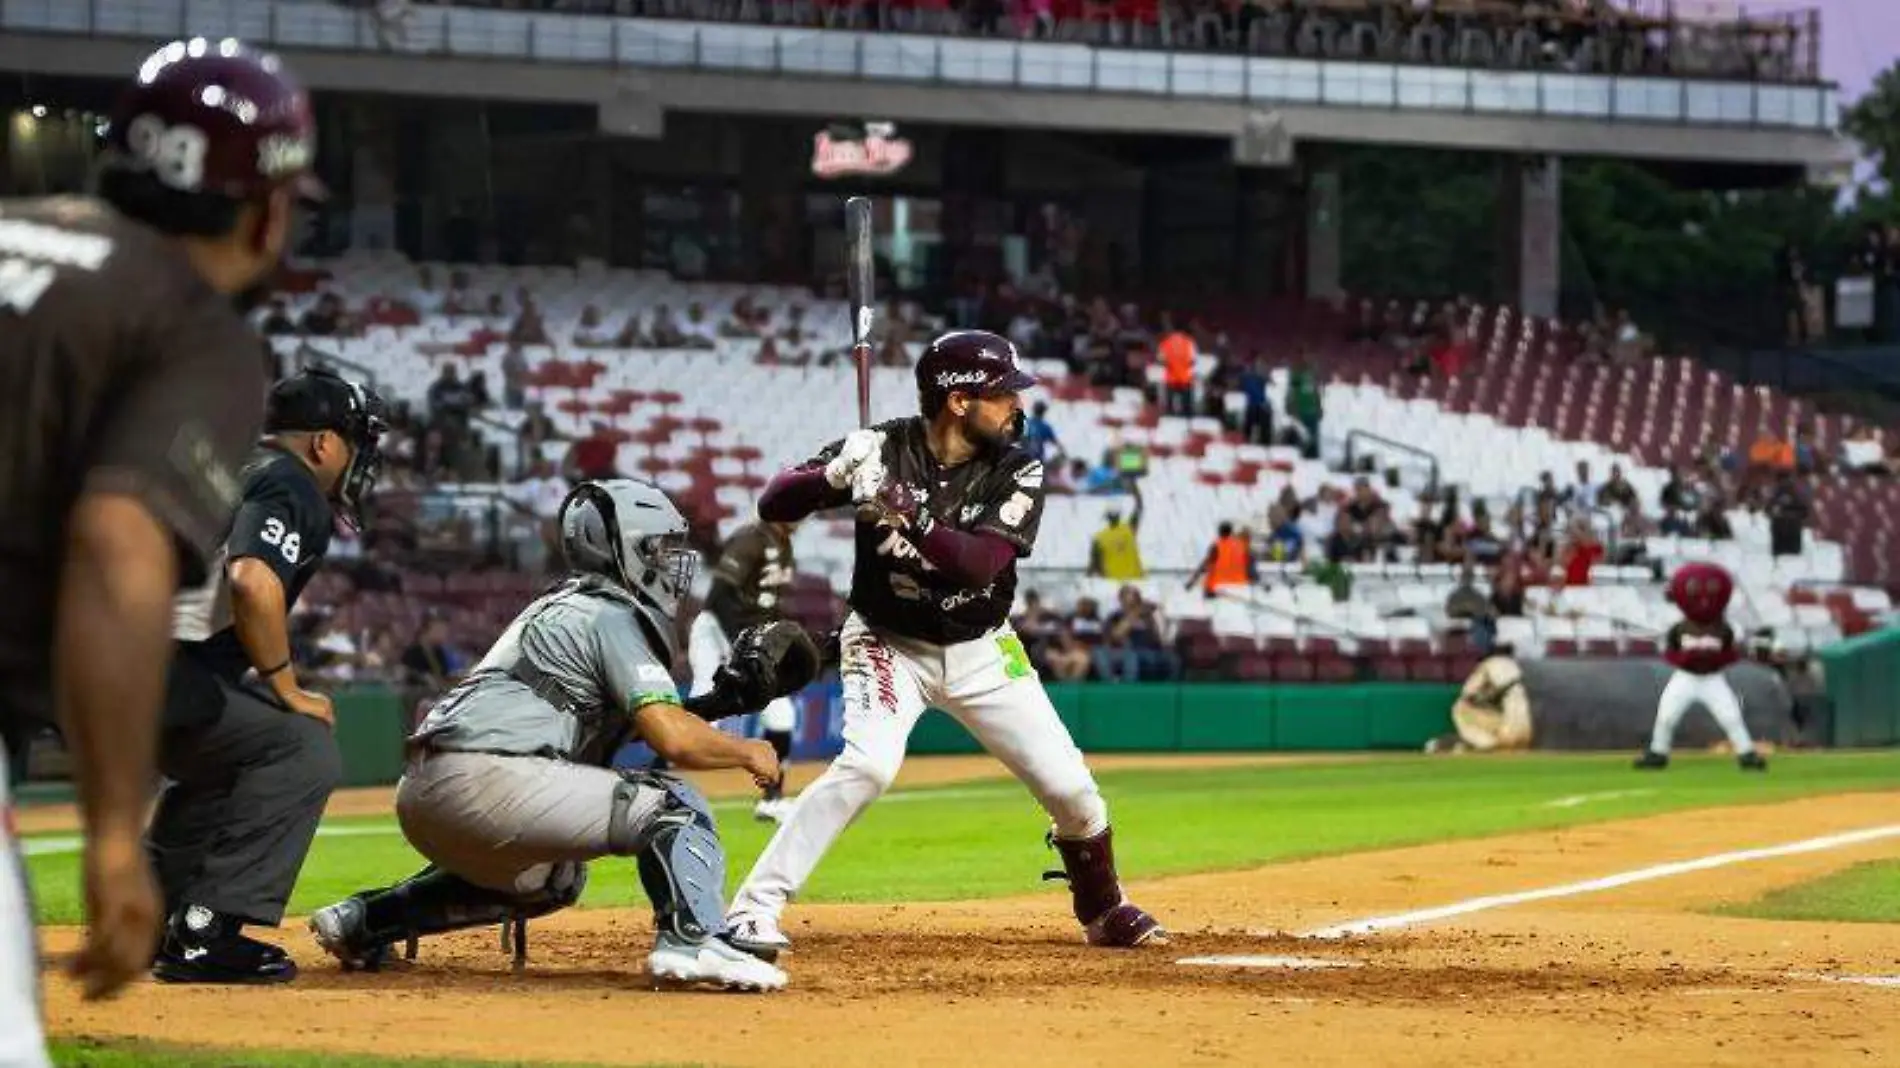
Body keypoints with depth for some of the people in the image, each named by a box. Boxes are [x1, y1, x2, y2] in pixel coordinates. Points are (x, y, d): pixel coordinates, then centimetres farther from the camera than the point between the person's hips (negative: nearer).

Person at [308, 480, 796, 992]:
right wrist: (746, 752, 4)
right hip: (491, 781, -10)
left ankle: (362, 919, 28)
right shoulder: (613, 617, -1)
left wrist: (712, 703, 21)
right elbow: (674, 739, -11)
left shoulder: (563, 605, 28)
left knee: (555, 881, 35)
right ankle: (688, 941, -27)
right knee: (674, 804, -5)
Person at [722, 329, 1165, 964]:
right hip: (888, 645, -3)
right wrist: (836, 475, -39)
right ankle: (754, 908, -25)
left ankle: (1104, 912, 30)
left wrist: (910, 517, -42)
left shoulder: (1016, 471, -13)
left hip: (982, 651, 3)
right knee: (868, 765, -29)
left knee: (1071, 788, 1)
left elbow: (978, 561, -27)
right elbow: (773, 506, -20)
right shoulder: (883, 449, -17)